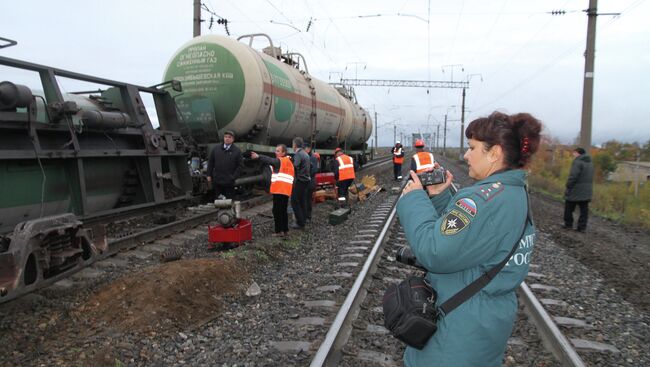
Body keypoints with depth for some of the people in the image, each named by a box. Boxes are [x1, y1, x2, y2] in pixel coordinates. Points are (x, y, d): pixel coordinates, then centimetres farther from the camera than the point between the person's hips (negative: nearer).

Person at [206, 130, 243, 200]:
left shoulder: (237, 151, -1)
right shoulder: (216, 149, 6)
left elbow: (240, 165, -1)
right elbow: (210, 162, 11)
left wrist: (234, 177, -9)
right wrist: (209, 175, 6)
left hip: (229, 182, -2)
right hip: (217, 181, 2)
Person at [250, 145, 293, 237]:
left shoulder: (280, 161, -6)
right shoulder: (287, 161, 20)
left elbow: (270, 160, -24)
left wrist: (258, 156, -36)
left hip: (280, 190, -9)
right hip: (285, 191, 9)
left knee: (277, 211, -4)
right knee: (283, 211, 14)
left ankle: (279, 231, -3)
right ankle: (285, 230, 18)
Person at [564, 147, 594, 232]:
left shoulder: (578, 162, -14)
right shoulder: (590, 163, 15)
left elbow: (573, 176, -22)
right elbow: (590, 178, 16)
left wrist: (568, 187, -15)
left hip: (576, 191, -8)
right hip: (586, 192, 8)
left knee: (569, 208, 7)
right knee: (584, 209, 8)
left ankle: (568, 224, 12)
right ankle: (582, 227, 9)